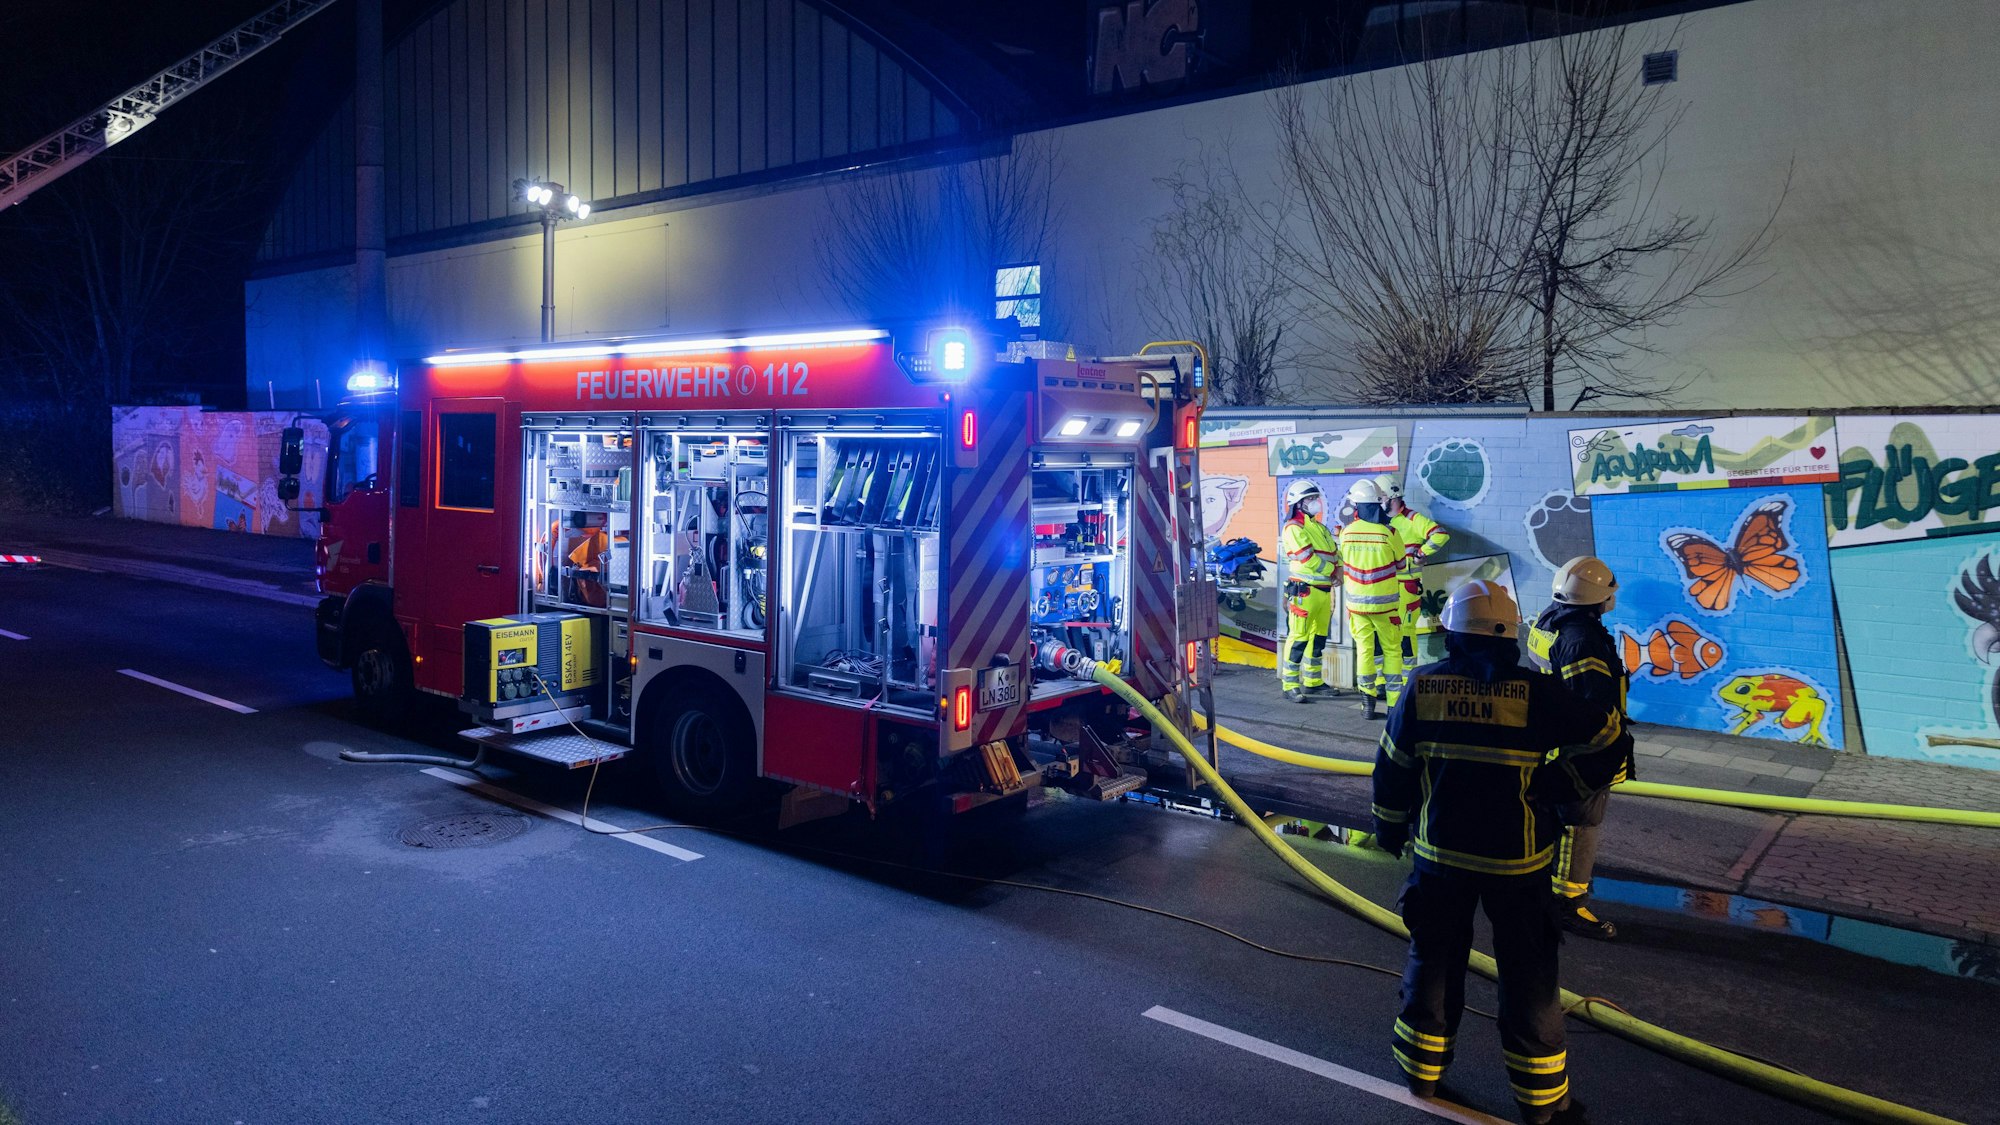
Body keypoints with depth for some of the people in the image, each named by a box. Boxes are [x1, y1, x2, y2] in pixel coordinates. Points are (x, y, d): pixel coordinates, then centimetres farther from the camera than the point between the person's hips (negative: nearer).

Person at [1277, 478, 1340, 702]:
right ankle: (1290, 686, -5)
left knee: (1318, 639, 14)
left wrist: (1340, 567, -3)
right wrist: (1333, 571, -10)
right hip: (1304, 591, -9)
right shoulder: (1293, 529, -9)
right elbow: (1308, 558, -18)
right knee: (1298, 639, -8)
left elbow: (1334, 554, 18)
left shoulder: (1320, 528, 18)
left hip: (1324, 590, 9)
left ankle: (1313, 681, 24)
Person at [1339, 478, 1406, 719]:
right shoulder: (1389, 532, -13)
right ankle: (1394, 702, 12)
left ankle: (1368, 695, 5)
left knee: (1363, 647, 11)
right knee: (1392, 649, 11)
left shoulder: (1346, 532, -7)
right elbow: (1400, 565, 2)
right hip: (1384, 602, -1)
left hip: (1356, 601, 1)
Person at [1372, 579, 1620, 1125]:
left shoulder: (1422, 686, -7)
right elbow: (1605, 737, -6)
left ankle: (1422, 1068, 30)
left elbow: (1391, 768, 1)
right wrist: (1561, 785, 7)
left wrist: (1390, 829, 15)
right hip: (1516, 859, -2)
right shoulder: (1536, 692, -13)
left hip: (1439, 853, 2)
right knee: (1528, 974, 11)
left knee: (1433, 958, 17)